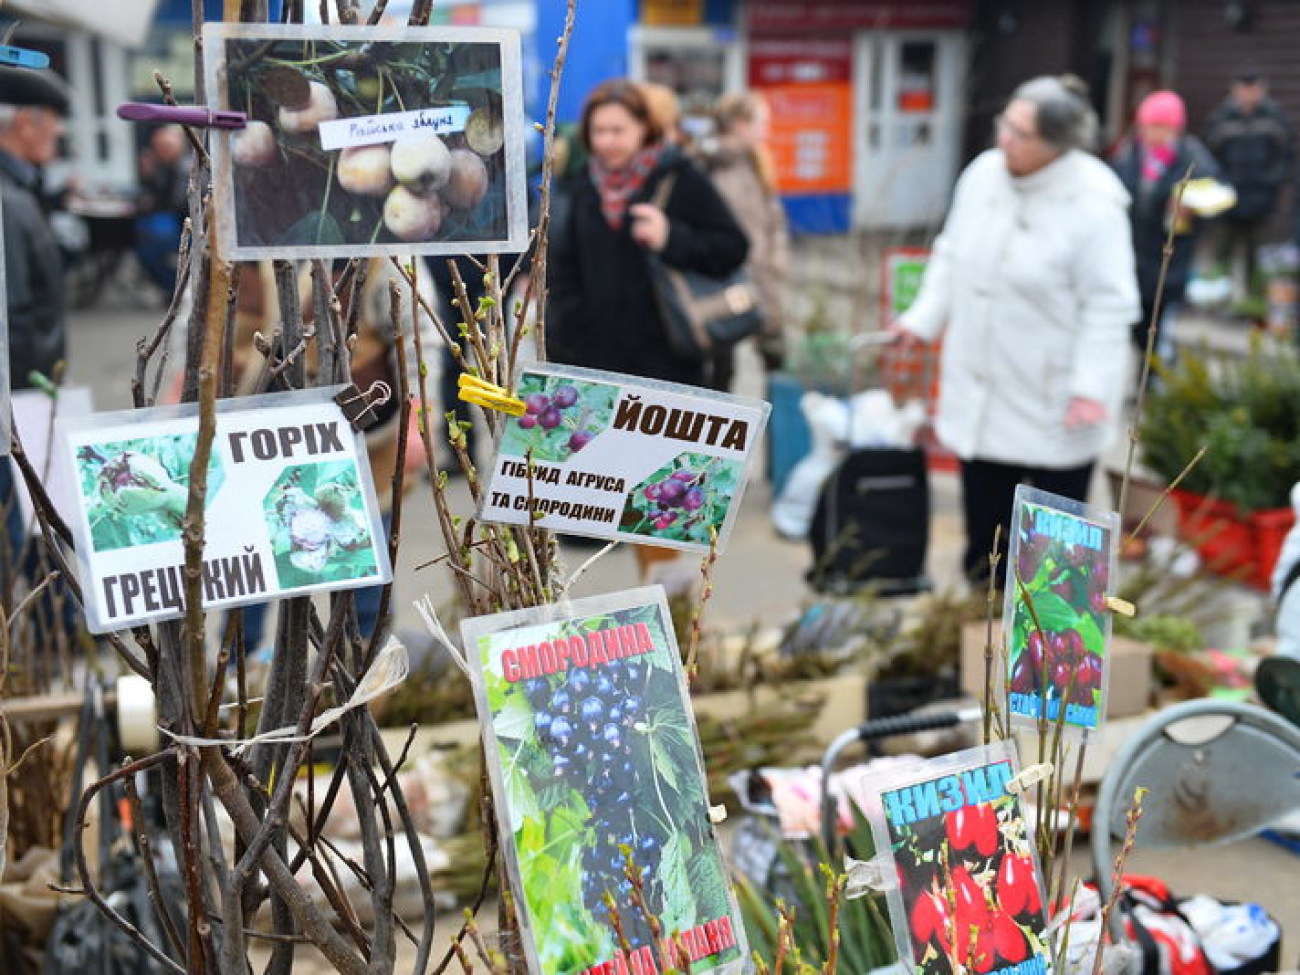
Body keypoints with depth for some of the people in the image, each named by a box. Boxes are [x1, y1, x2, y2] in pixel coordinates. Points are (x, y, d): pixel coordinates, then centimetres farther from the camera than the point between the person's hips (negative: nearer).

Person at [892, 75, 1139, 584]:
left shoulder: (1093, 205, -20)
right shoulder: (983, 173, -1)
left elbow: (1109, 305, -16)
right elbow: (952, 255, 14)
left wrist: (1091, 387, -19)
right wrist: (923, 318, 12)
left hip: (1054, 406, -6)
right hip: (980, 390, 6)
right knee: (983, 518, 18)